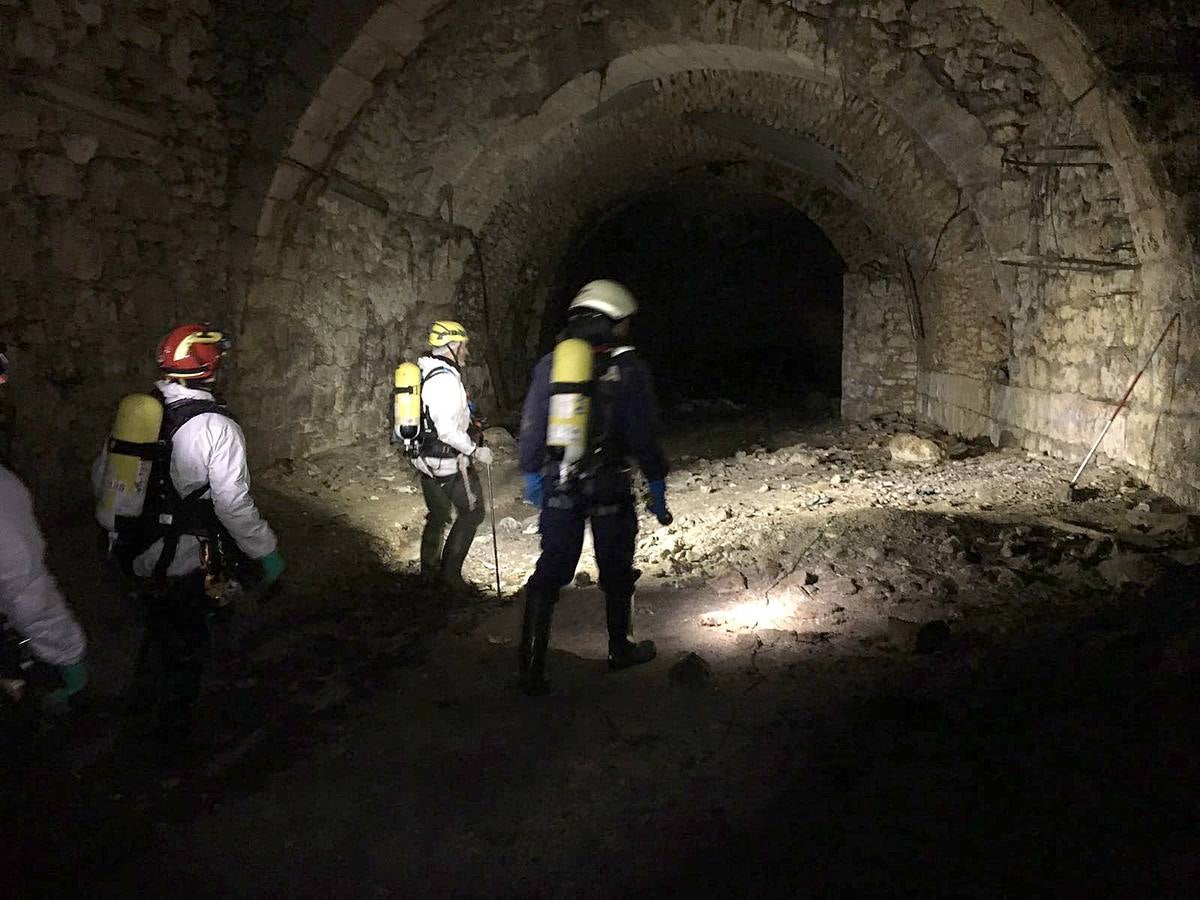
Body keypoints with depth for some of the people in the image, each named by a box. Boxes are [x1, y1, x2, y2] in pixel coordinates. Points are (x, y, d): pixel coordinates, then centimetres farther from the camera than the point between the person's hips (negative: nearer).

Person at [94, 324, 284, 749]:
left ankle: (151, 692, 51)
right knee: (185, 642, 15)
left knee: (158, 625, 29)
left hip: (136, 556, 6)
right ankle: (175, 725, 32)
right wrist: (267, 552, -12)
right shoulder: (216, 427, -22)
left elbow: (103, 477, 8)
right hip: (185, 565, -6)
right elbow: (233, 504, -23)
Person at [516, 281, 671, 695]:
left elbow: (531, 427, 7)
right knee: (616, 571, 16)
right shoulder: (628, 368, -7)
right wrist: (657, 489, 2)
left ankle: (531, 666, 3)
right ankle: (621, 649, 33)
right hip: (609, 487, -3)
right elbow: (645, 435, -7)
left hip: (559, 486, 3)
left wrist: (532, 476, 19)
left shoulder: (550, 363, 4)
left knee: (549, 573, 7)